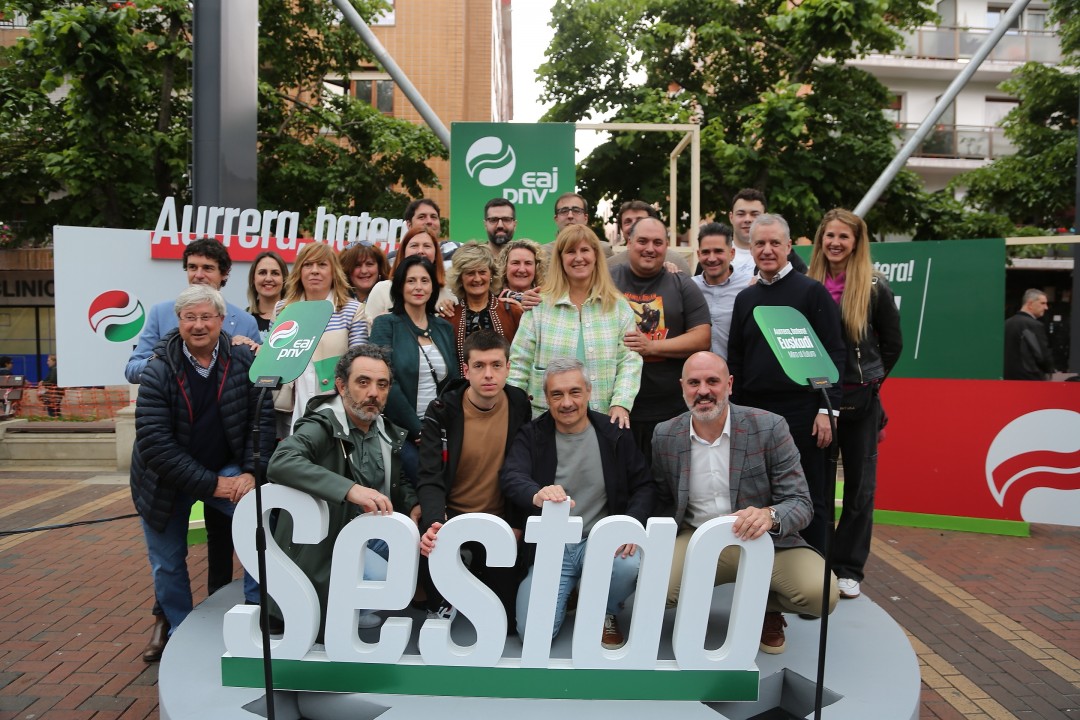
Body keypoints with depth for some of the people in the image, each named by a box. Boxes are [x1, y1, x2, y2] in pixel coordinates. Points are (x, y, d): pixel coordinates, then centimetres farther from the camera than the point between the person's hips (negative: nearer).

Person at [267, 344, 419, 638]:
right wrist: (350, 489, -45)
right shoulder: (321, 427, -16)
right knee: (386, 580, -27)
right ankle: (330, 612, 5)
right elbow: (280, 463, -35)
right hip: (327, 541, -8)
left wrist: (413, 506, -2)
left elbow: (398, 483, 21)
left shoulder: (388, 433, 7)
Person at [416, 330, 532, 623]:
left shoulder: (520, 406, -4)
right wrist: (434, 523, -36)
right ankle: (440, 605, -1)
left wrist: (517, 525, -2)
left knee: (505, 620, -5)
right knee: (429, 546, -35)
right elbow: (430, 479, -17)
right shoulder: (442, 410, -11)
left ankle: (478, 574, 29)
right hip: (451, 514, -1)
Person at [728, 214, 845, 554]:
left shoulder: (812, 292, -1)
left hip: (801, 412, -4)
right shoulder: (745, 298, 13)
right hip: (754, 413, 4)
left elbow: (834, 353, -5)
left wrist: (827, 408, -12)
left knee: (810, 499, 5)